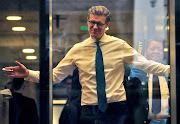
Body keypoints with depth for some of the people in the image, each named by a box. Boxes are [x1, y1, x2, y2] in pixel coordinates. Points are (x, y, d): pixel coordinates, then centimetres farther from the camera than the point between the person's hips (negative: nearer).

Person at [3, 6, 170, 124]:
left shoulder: (119, 45, 4)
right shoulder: (78, 50, 6)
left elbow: (145, 64, 4)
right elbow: (55, 76, 8)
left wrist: (172, 69, -7)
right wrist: (28, 74, -3)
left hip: (116, 110, -1)